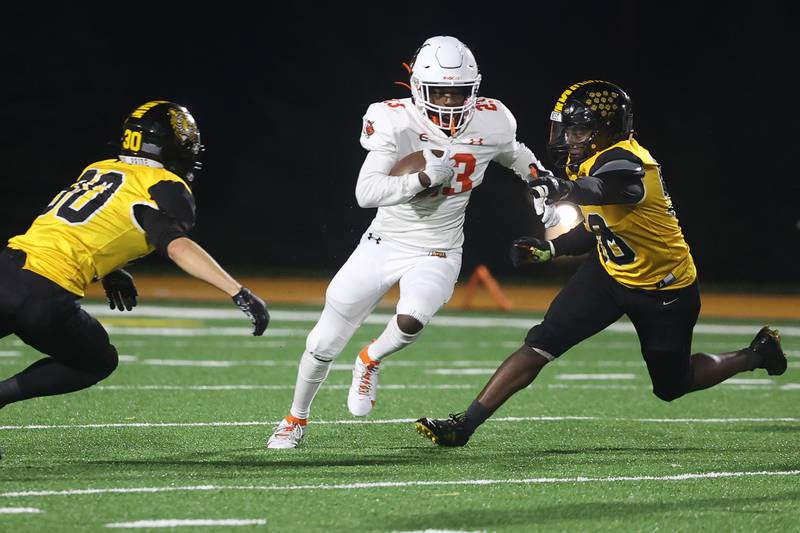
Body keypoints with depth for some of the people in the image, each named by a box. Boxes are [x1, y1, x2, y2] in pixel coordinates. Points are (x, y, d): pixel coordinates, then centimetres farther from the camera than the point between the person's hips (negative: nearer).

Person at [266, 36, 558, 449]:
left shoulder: (490, 124, -9)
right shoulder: (397, 123, -20)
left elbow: (517, 156, 16)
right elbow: (366, 193, -30)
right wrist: (425, 180, -38)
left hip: (437, 255, 1)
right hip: (384, 244, -1)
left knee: (410, 321, -30)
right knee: (325, 343, 5)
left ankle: (370, 361, 5)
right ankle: (296, 419, 32)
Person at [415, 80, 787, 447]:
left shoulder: (625, 163, -31)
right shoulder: (591, 161, -4)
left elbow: (601, 190, -57)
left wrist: (562, 188, -76)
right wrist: (550, 249, 0)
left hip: (664, 288, -7)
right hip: (610, 271, 7)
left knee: (671, 386, 12)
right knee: (541, 343, -8)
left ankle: (758, 353, 37)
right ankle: (464, 425, -8)